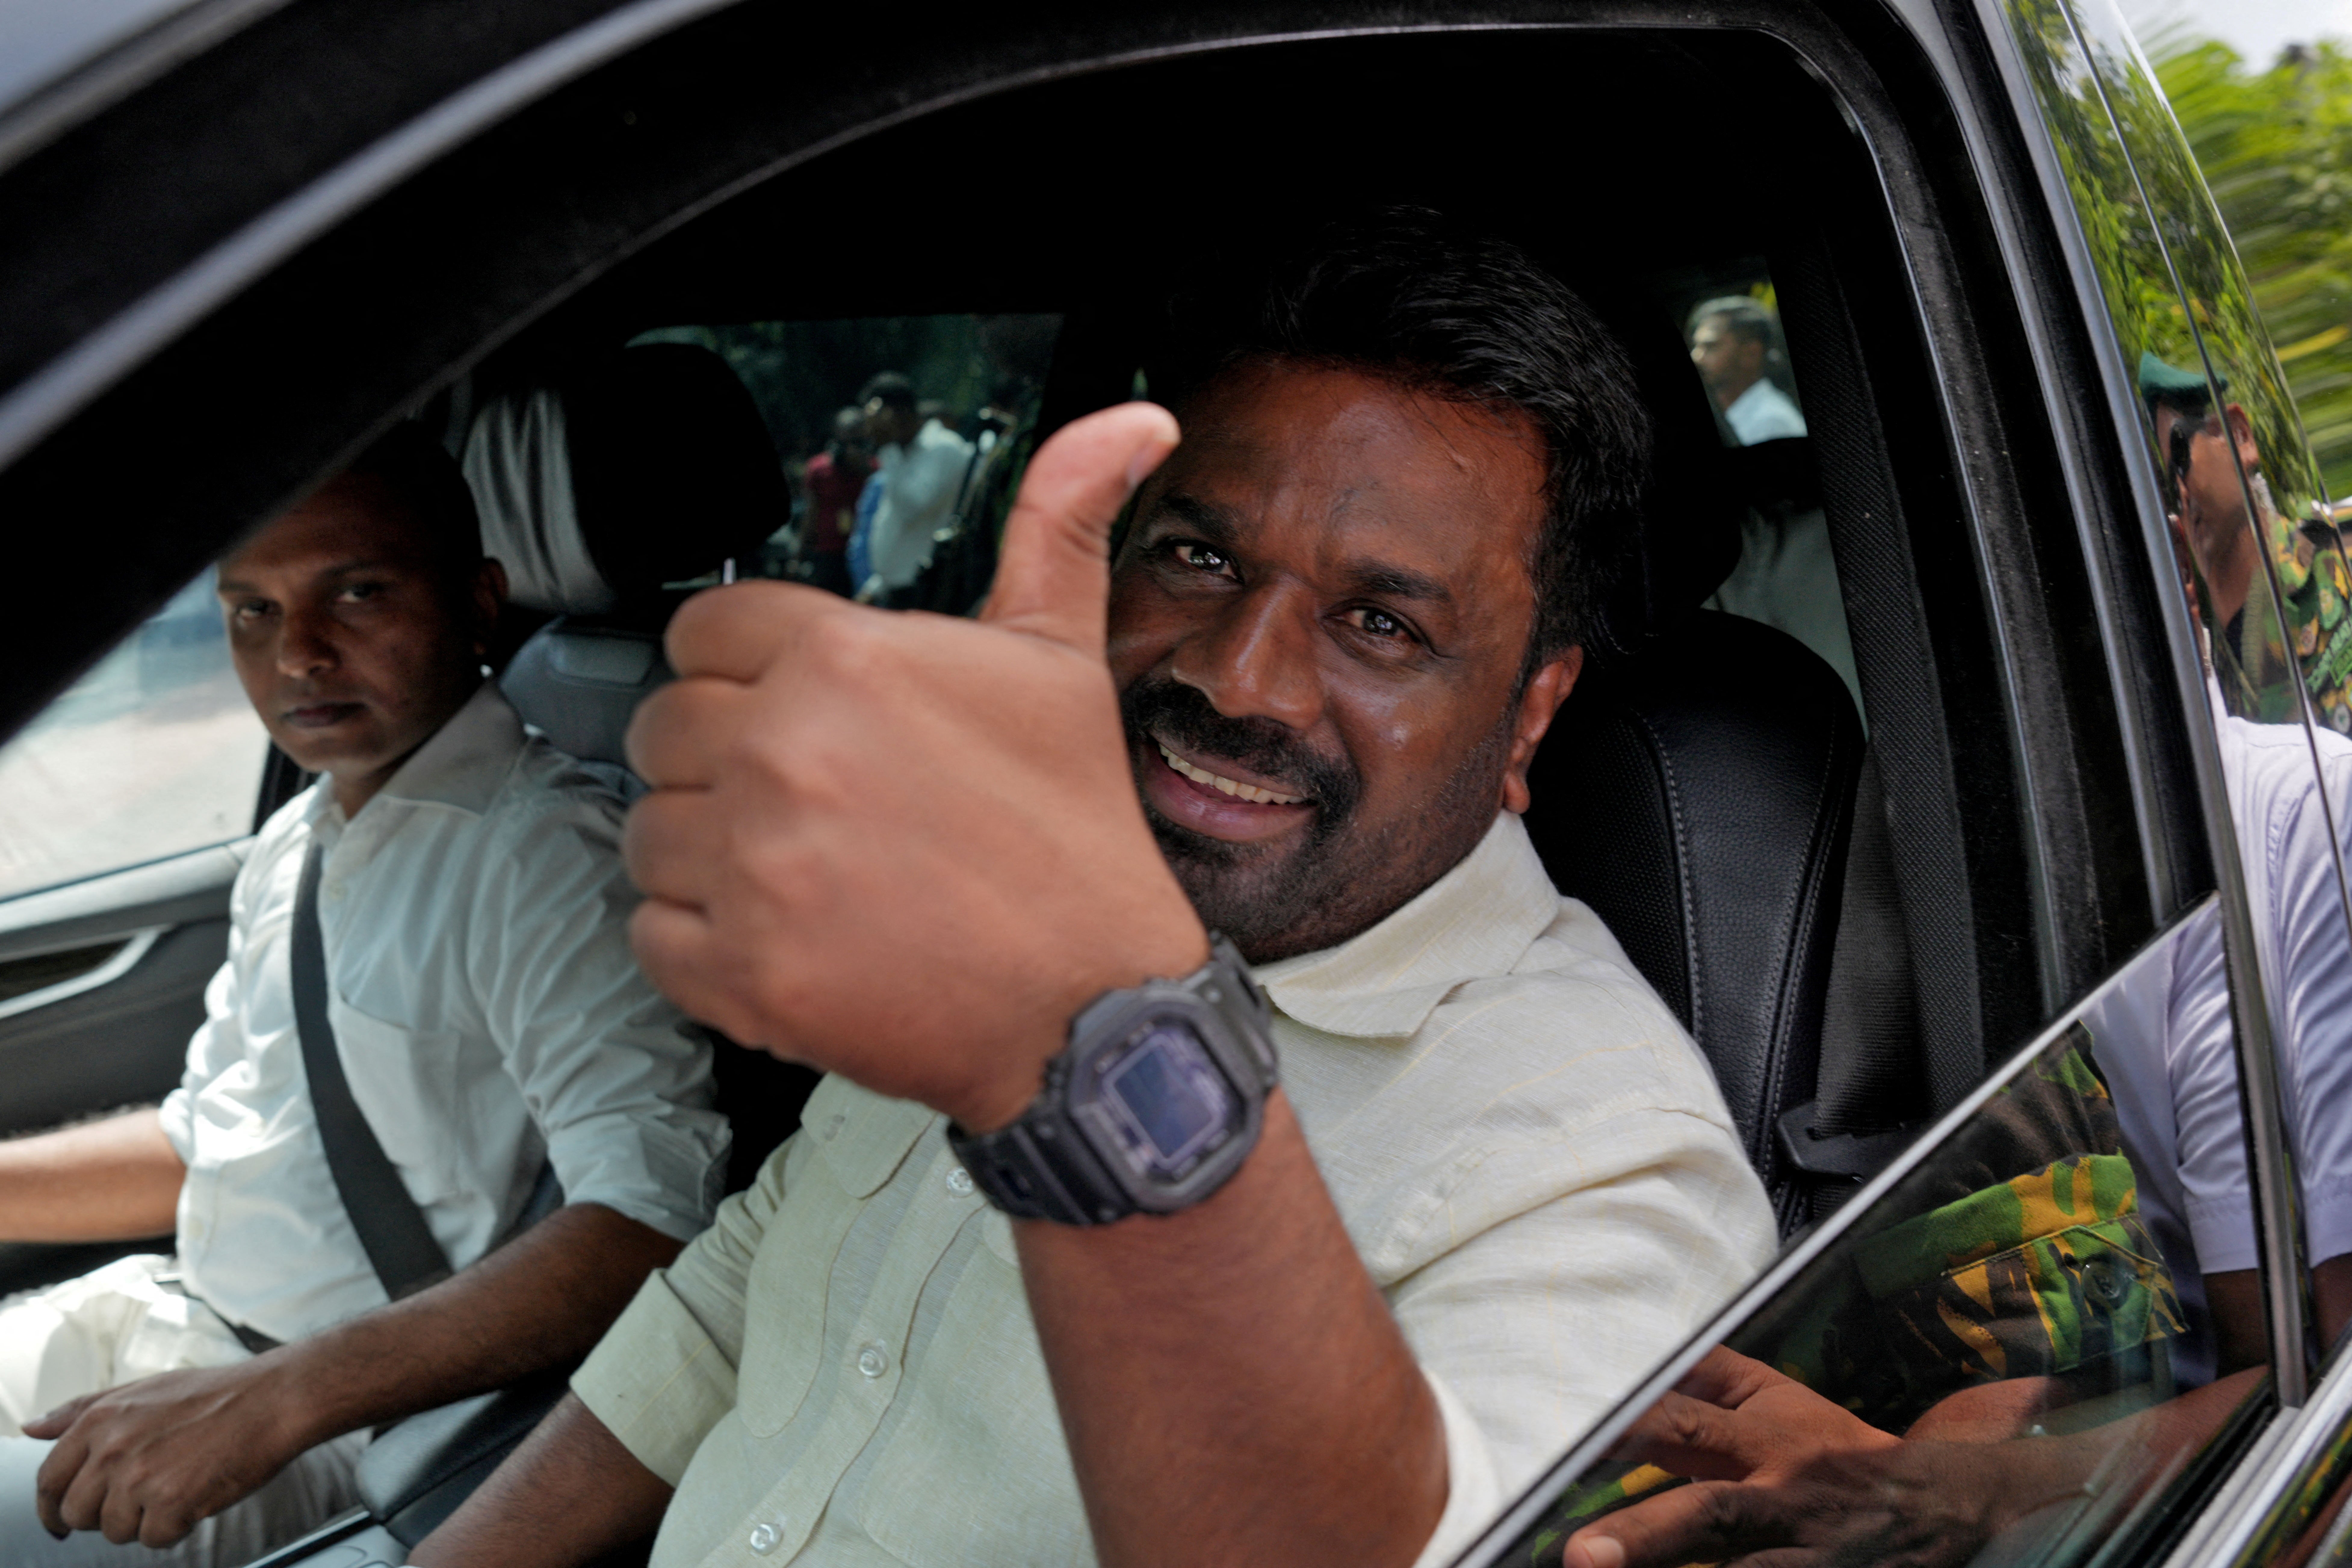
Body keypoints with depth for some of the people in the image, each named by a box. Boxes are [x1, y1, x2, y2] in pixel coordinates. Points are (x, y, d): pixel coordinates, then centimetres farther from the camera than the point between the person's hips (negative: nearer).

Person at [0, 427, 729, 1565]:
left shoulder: (544, 851, -19)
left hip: (361, 1431, -8)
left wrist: (276, 1399, -33)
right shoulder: (297, 843, 11)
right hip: (173, 1318, 8)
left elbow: (654, 1217, -30)